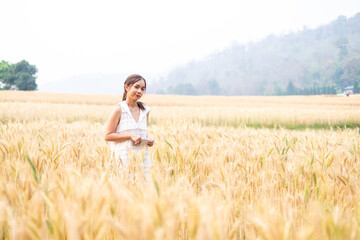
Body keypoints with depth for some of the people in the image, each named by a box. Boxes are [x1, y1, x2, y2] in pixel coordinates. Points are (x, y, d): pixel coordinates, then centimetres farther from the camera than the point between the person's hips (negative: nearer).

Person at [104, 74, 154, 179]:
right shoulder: (119, 109, -4)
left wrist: (148, 140, 4)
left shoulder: (145, 110, 12)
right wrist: (130, 136, -15)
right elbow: (108, 136, -7)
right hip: (125, 157, -5)